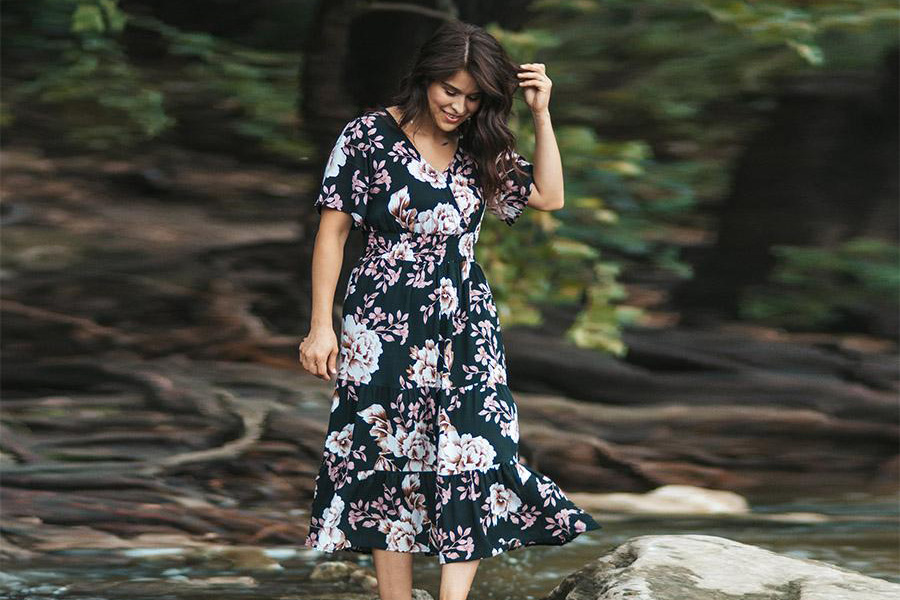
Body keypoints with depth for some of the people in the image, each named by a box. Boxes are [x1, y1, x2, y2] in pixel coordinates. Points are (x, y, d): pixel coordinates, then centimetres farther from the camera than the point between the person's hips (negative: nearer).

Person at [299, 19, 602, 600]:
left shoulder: (480, 149, 8)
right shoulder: (370, 134, -5)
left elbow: (548, 196, 7)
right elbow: (333, 231, -3)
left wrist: (542, 114, 0)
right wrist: (321, 325, -6)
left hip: (464, 326, 4)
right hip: (384, 327, -3)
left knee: (472, 457, -10)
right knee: (388, 463, 1)